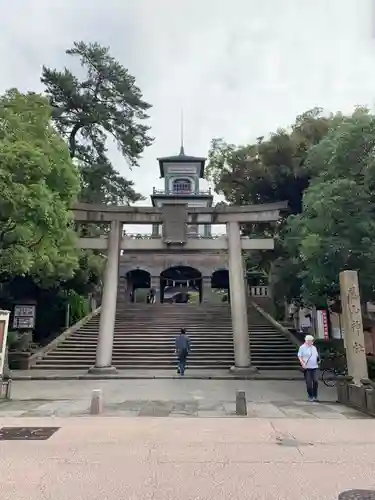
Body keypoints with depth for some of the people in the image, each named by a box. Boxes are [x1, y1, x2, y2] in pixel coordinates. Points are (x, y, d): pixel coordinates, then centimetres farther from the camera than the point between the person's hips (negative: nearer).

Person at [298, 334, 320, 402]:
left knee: (315, 381, -3)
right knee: (309, 383, -1)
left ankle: (315, 396, 13)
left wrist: (318, 360, 3)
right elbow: (300, 357, -3)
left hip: (315, 367, 4)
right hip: (307, 368, -4)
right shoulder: (302, 347, -1)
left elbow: (317, 356, 23)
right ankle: (310, 396, 11)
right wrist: (302, 363, -18)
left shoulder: (314, 347, 16)